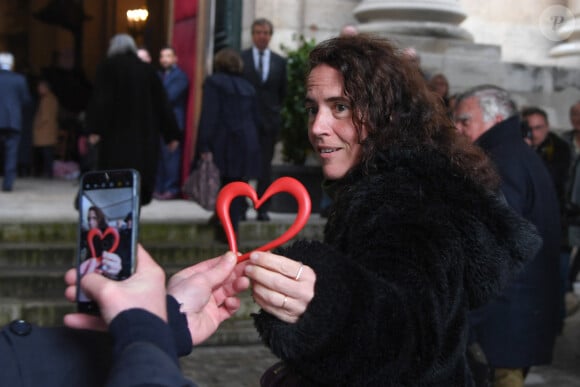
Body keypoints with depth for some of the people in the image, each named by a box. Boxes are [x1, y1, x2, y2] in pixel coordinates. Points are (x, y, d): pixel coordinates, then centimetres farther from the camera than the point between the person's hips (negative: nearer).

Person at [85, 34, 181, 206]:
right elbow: (162, 103, 8)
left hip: (116, 134, -3)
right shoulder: (148, 70, 11)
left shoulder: (107, 67, 2)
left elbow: (100, 99, -10)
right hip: (144, 136, 3)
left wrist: (94, 129, -15)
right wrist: (172, 135, 10)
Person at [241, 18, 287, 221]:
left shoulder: (279, 62, 9)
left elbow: (282, 91, 14)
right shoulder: (240, 58, 2)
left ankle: (262, 209, 9)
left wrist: (276, 110, 8)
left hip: (269, 120, 2)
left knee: (265, 166, 4)